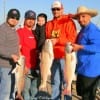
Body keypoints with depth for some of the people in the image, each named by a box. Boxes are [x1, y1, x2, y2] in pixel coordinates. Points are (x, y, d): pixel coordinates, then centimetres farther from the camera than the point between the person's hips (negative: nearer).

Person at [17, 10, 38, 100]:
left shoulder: (35, 33, 14)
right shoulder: (20, 31, -6)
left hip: (35, 67, 7)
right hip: (25, 67, -7)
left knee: (34, 90, 14)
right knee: (26, 89, -3)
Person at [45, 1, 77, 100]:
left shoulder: (68, 21, -3)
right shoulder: (49, 24, 14)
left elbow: (72, 39, -11)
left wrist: (57, 40, -17)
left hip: (65, 56, -5)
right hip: (53, 57, 5)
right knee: (55, 82, 13)